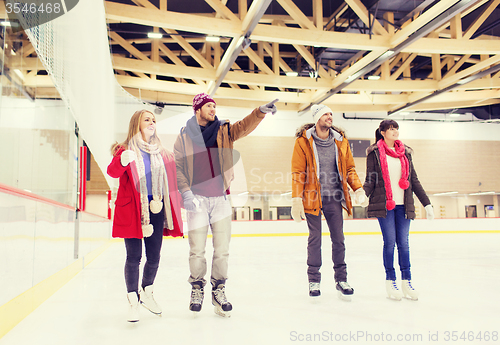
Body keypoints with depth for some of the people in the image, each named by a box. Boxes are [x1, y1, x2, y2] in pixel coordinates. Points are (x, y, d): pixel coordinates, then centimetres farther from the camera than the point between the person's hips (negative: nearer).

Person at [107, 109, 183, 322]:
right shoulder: (126, 150, -2)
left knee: (154, 257, 9)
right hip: (132, 209, -4)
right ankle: (133, 302, 13)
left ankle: (146, 293, 31)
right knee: (134, 257, -3)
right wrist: (122, 161, -41)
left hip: (155, 209, 5)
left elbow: (171, 179, 24)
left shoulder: (161, 153, 14)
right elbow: (112, 172, -21)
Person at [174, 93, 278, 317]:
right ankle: (197, 287, 24)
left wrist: (261, 112, -28)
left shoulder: (224, 131, 7)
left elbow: (244, 126, -10)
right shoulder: (184, 136, 3)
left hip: (220, 198, 1)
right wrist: (185, 191, -10)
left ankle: (218, 290, 19)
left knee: (222, 248, 3)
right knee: (197, 249, 4)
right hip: (197, 199, -1)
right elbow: (178, 166, 2)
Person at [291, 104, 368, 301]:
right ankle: (314, 281, 19)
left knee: (338, 238, 7)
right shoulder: (303, 142, -6)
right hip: (312, 197, -3)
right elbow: (297, 173, -8)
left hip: (334, 198, 3)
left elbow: (349, 169, 11)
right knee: (315, 238, 5)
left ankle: (341, 279, 20)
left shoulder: (341, 141, 6)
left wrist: (358, 189, -2)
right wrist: (296, 200, -14)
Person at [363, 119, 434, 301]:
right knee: (390, 241, -4)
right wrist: (363, 194, -22)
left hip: (403, 204, 4)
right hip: (384, 204, -3)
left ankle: (406, 282, 11)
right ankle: (390, 281, 7)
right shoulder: (375, 152, 3)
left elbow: (414, 181, 16)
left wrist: (427, 203, 12)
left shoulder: (405, 152, 15)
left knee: (403, 242, 4)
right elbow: (370, 180, -1)